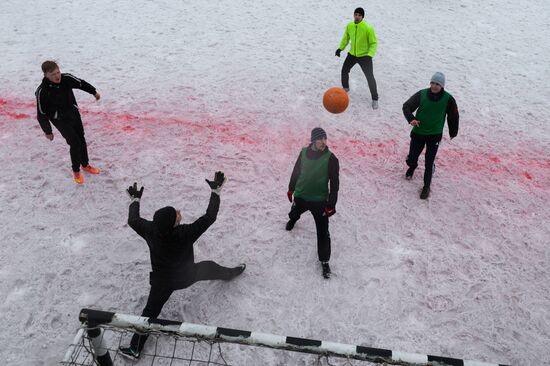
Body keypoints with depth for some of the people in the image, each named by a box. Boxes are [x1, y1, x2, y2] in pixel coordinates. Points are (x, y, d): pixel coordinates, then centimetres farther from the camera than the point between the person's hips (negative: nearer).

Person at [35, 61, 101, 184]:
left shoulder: (66, 78, -18)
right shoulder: (42, 92, -28)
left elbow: (81, 83, 4)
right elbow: (41, 114, -18)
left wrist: (94, 92, 17)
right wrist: (47, 131, -12)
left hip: (74, 114, 5)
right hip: (60, 120, -5)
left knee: (82, 140, 16)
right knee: (75, 144, -8)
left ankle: (85, 164, 39)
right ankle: (76, 171, 14)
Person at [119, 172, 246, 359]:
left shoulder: (150, 229, -28)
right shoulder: (186, 233, -36)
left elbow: (133, 220, -8)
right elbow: (210, 216, -29)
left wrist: (135, 200, 6)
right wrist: (216, 190, -21)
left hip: (162, 280, 1)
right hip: (186, 276, -1)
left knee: (151, 311, 14)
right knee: (210, 267, 27)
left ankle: (135, 348, 19)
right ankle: (231, 273, 57)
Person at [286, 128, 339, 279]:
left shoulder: (330, 158, -19)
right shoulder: (304, 152, -10)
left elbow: (334, 183, -15)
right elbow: (296, 171, 6)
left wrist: (331, 204, -16)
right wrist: (291, 188, 14)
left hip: (320, 200, -3)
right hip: (301, 196, 4)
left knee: (323, 232, -2)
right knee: (294, 213, 32)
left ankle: (324, 261, 15)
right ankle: (292, 219, 70)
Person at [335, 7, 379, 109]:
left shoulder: (368, 28, -23)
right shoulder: (349, 26, -7)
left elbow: (374, 43, -17)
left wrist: (370, 55, -29)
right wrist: (340, 48, 6)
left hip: (364, 56, -5)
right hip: (352, 54, 5)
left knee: (370, 77, -6)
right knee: (344, 71, 16)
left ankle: (375, 99, 9)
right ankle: (345, 88, 45)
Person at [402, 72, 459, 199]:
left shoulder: (448, 99, -12)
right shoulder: (422, 94, -11)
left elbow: (453, 116, 2)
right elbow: (406, 106, -8)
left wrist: (453, 132, 13)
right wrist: (411, 118, -27)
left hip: (435, 135, -1)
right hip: (418, 132, 1)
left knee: (429, 163, -1)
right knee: (411, 159, 7)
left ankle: (426, 186, 20)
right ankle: (412, 167, 46)